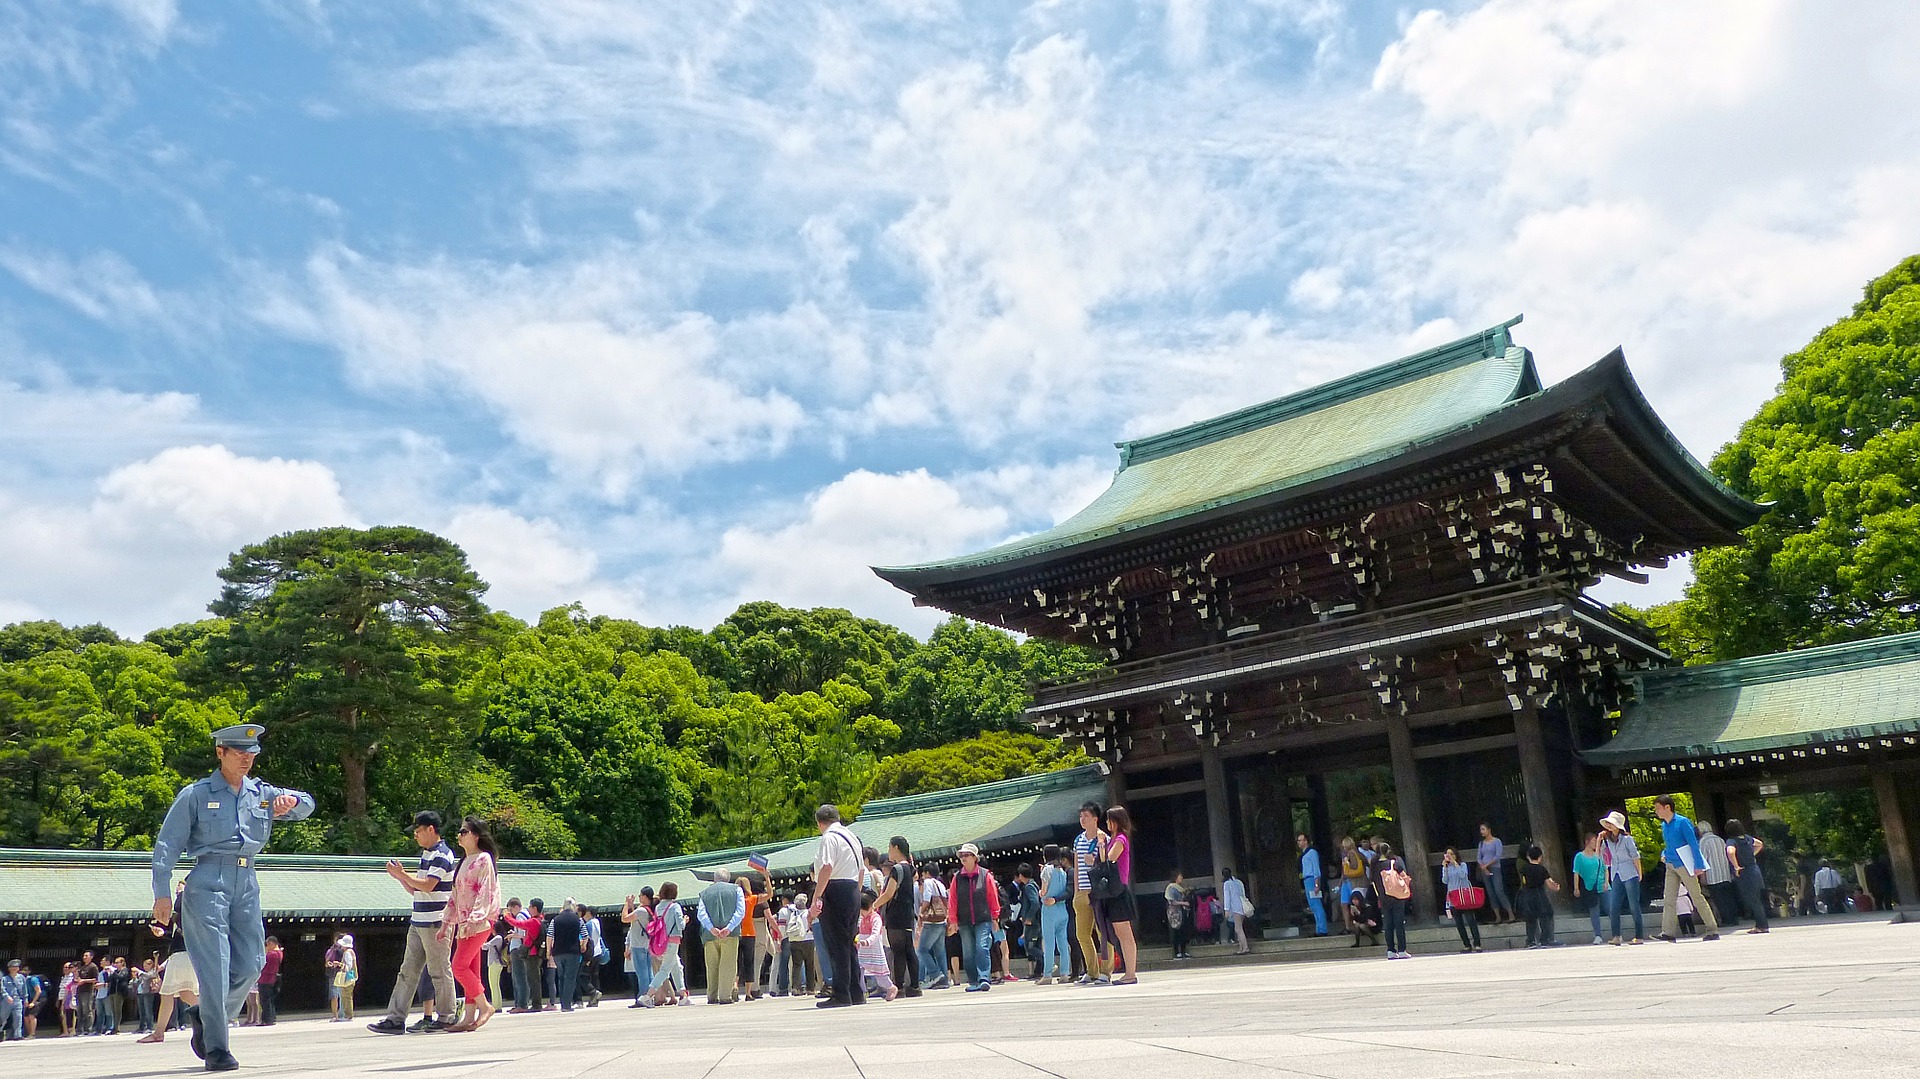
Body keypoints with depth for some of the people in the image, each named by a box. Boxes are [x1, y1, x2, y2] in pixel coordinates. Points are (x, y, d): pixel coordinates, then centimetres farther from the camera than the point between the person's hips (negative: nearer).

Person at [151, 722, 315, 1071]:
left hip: (247, 885, 5)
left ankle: (204, 1016, 27)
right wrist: (162, 893, -7)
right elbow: (167, 845, 1)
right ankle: (216, 1049, -2)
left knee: (251, 963, 3)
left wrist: (291, 800, -5)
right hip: (208, 883, -5)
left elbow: (307, 806, 20)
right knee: (215, 966, -9)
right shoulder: (196, 794, 2)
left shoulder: (262, 793, 15)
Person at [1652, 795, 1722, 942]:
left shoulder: (1682, 822, -10)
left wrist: (1698, 866, -18)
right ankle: (1667, 933, -1)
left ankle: (1713, 930, 7)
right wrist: (1664, 854, 6)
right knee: (1669, 900, 1)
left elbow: (1694, 844, -13)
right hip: (1670, 866, 7)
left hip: (1684, 865, -7)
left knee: (1697, 897, -1)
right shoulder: (1663, 825, 12)